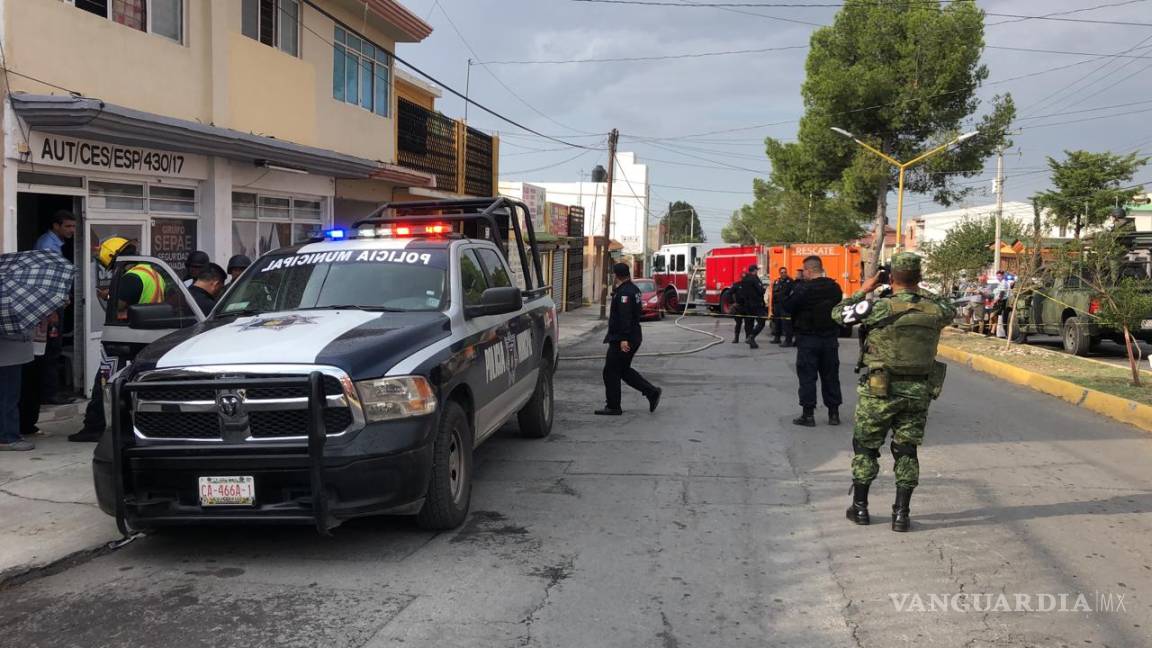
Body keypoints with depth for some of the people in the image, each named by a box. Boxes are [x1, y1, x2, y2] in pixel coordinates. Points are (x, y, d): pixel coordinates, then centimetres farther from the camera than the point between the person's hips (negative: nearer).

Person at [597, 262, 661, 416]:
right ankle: (652, 392, 12)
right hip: (634, 337, 10)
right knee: (624, 370, 18)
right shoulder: (633, 289, 14)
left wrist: (623, 339, -31)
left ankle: (613, 407, 4)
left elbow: (625, 317, -27)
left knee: (611, 372, -1)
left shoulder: (624, 292, -19)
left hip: (621, 340, -10)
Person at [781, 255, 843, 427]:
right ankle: (834, 413, 17)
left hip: (808, 338, -5)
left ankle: (808, 414, 3)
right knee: (830, 375, 12)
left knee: (807, 376, 2)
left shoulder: (803, 289, -17)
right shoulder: (835, 287, 0)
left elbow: (788, 307, -11)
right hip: (830, 337, 5)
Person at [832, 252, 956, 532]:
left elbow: (839, 313, -5)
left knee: (865, 447, 13)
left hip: (880, 391, -3)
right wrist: (921, 291, 19)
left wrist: (863, 290, 7)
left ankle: (860, 507, 19)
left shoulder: (881, 308, -17)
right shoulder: (934, 309, -5)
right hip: (919, 393, 3)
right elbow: (950, 310, 21)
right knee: (906, 451, 12)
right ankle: (901, 514, 11)